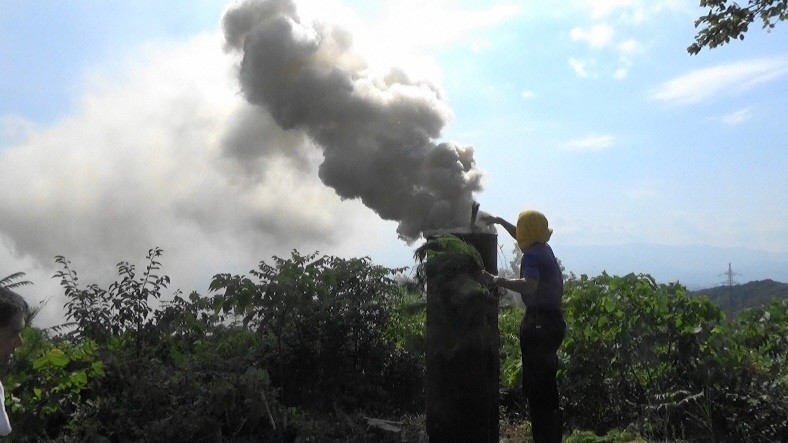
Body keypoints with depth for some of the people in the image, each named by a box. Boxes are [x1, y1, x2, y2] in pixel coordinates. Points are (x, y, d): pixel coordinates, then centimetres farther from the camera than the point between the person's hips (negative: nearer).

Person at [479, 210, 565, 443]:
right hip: (553, 321, 10)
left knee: (535, 387, -6)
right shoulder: (544, 249, 13)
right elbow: (523, 239, 33)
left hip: (539, 324, -10)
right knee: (547, 385, 20)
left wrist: (496, 280, -33)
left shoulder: (531, 255, -15)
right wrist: (499, 221, 37)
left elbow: (529, 285, -34)